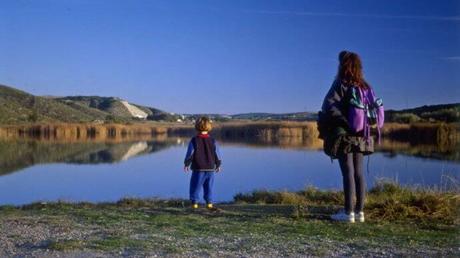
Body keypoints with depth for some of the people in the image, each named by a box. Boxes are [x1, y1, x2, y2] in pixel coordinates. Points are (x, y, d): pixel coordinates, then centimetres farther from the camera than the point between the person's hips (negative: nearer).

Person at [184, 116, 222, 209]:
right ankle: (209, 202, 11)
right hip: (210, 169, 3)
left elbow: (190, 154, -6)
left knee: (195, 186, 4)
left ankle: (194, 202, 1)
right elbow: (217, 155, 6)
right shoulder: (212, 141, 2)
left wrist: (186, 164, 7)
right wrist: (218, 165, 20)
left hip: (198, 169, -3)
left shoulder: (194, 140, -7)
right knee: (209, 187, 11)